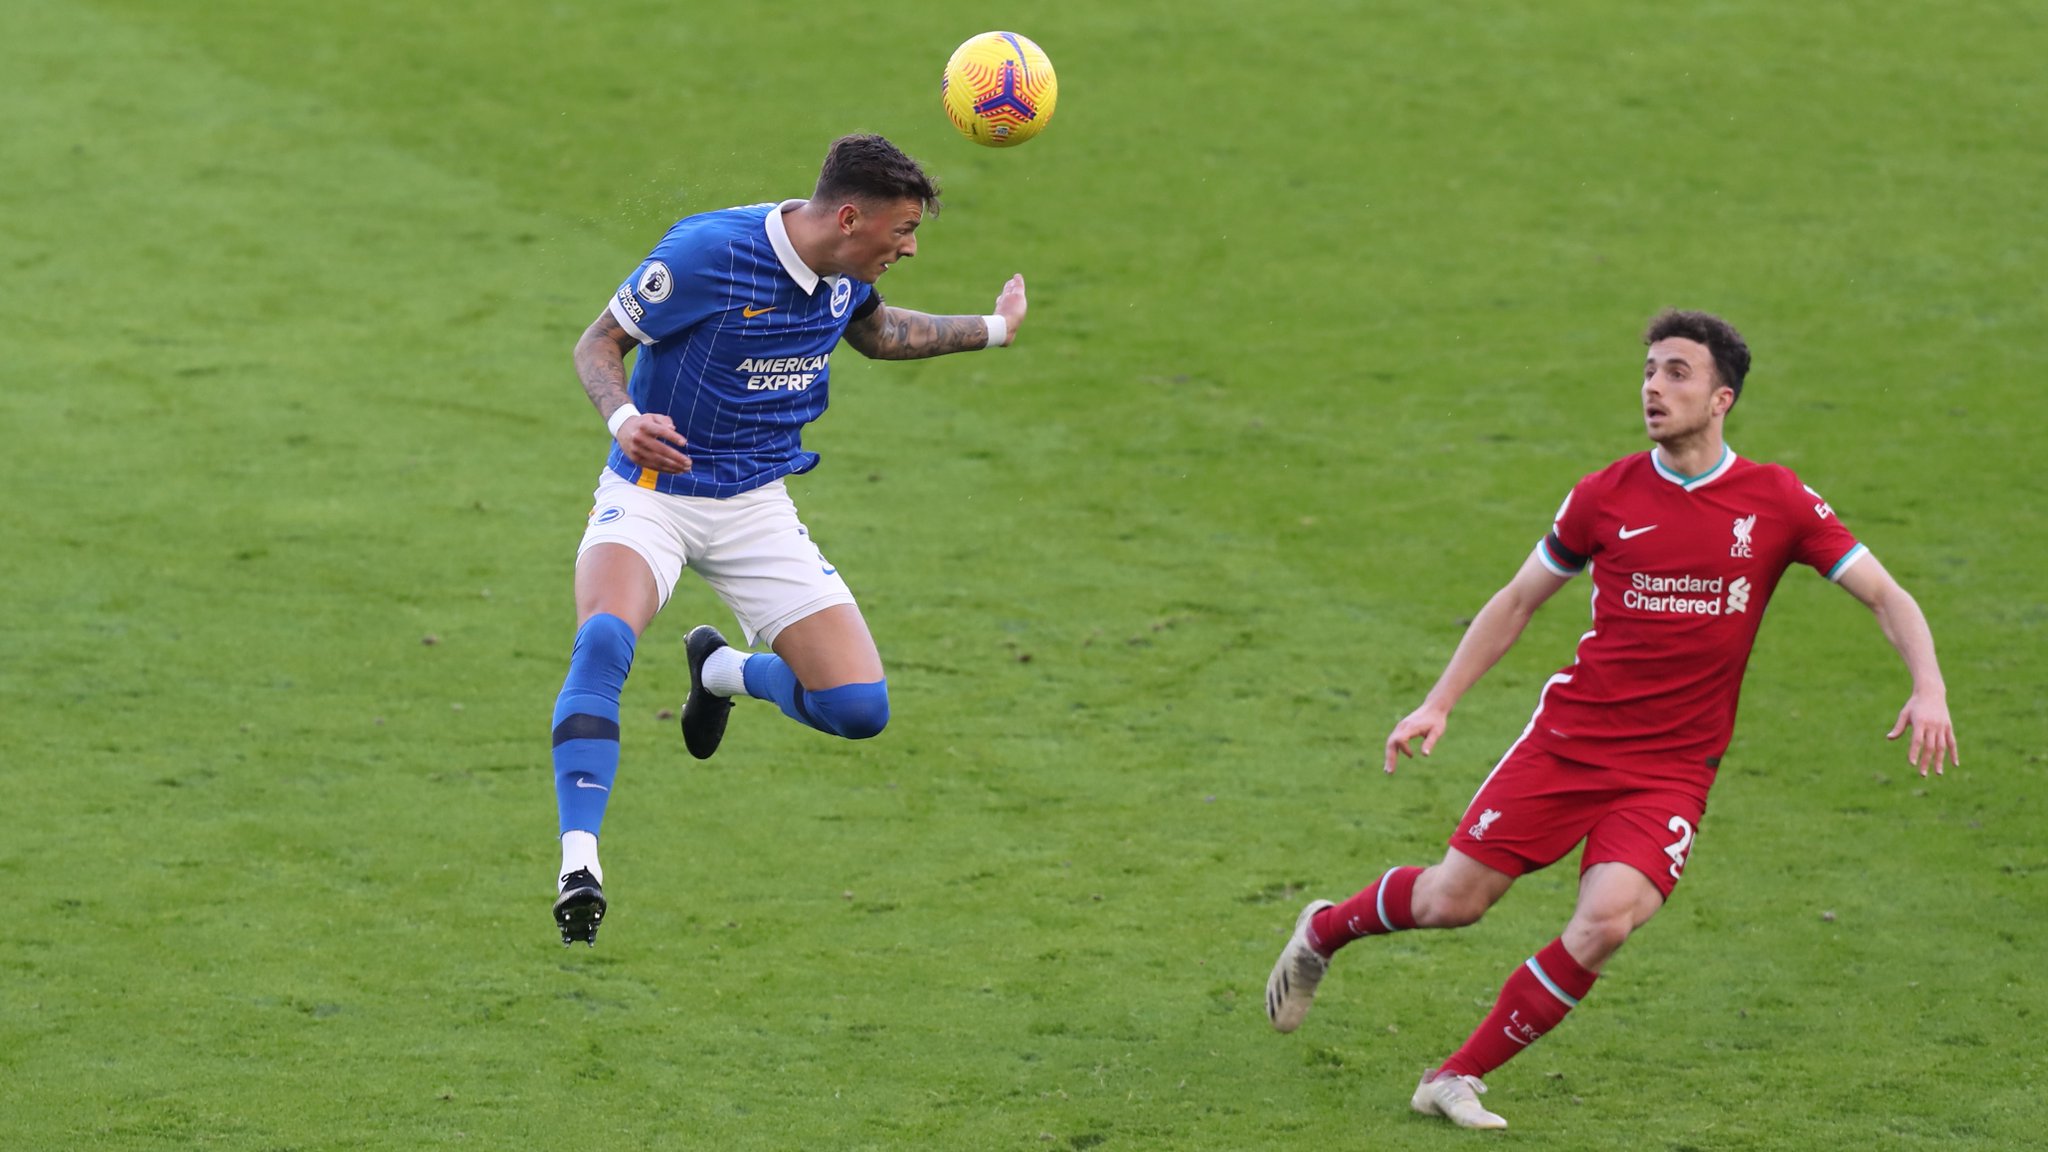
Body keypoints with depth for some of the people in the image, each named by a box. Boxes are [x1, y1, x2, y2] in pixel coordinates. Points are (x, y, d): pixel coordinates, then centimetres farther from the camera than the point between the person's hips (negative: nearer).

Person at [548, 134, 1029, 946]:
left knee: (859, 711, -5)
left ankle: (723, 672, 27)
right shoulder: (707, 254, -21)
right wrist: (622, 418, -31)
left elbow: (876, 333, 24)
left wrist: (992, 328, 28)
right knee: (603, 643, -37)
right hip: (652, 492, -5)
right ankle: (578, 862, -39)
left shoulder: (845, 272, -1)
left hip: (757, 507, 5)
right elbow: (599, 343, -11)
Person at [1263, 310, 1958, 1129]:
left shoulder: (1776, 502, -3)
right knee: (1452, 900, -2)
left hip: (1671, 770, -1)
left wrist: (1928, 690, -17)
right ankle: (1324, 932, 32)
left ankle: (1457, 1078, -9)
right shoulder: (1607, 496, 0)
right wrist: (1437, 705, 7)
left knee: (1606, 919, -24)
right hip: (1569, 738, 1)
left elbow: (1885, 596, 0)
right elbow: (1518, 601, 12)